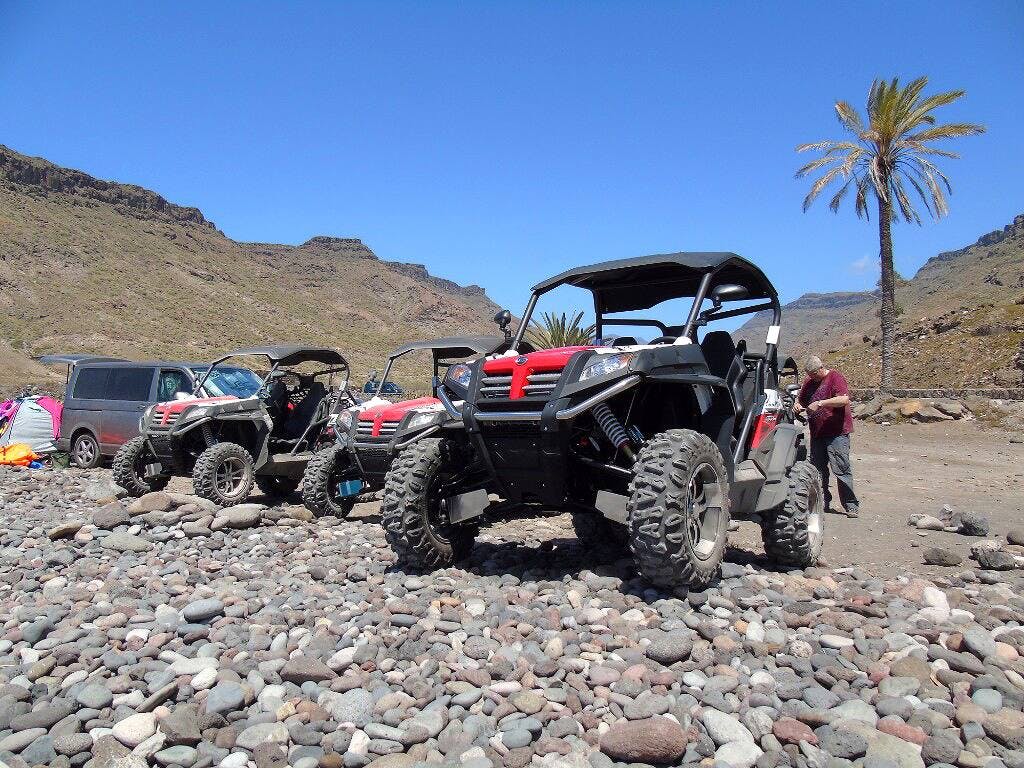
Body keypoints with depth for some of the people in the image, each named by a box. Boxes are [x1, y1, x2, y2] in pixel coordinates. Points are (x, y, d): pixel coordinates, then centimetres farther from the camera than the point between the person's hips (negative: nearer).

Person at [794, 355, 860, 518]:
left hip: (837, 433, -7)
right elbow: (801, 399, 27)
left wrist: (820, 403, -24)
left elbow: (844, 399, -21)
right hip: (817, 432, 7)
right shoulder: (809, 382, 14)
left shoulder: (835, 377, -7)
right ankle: (822, 502, 21)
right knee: (818, 469, 10)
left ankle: (851, 506, -1)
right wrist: (798, 405, 3)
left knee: (841, 469, -8)